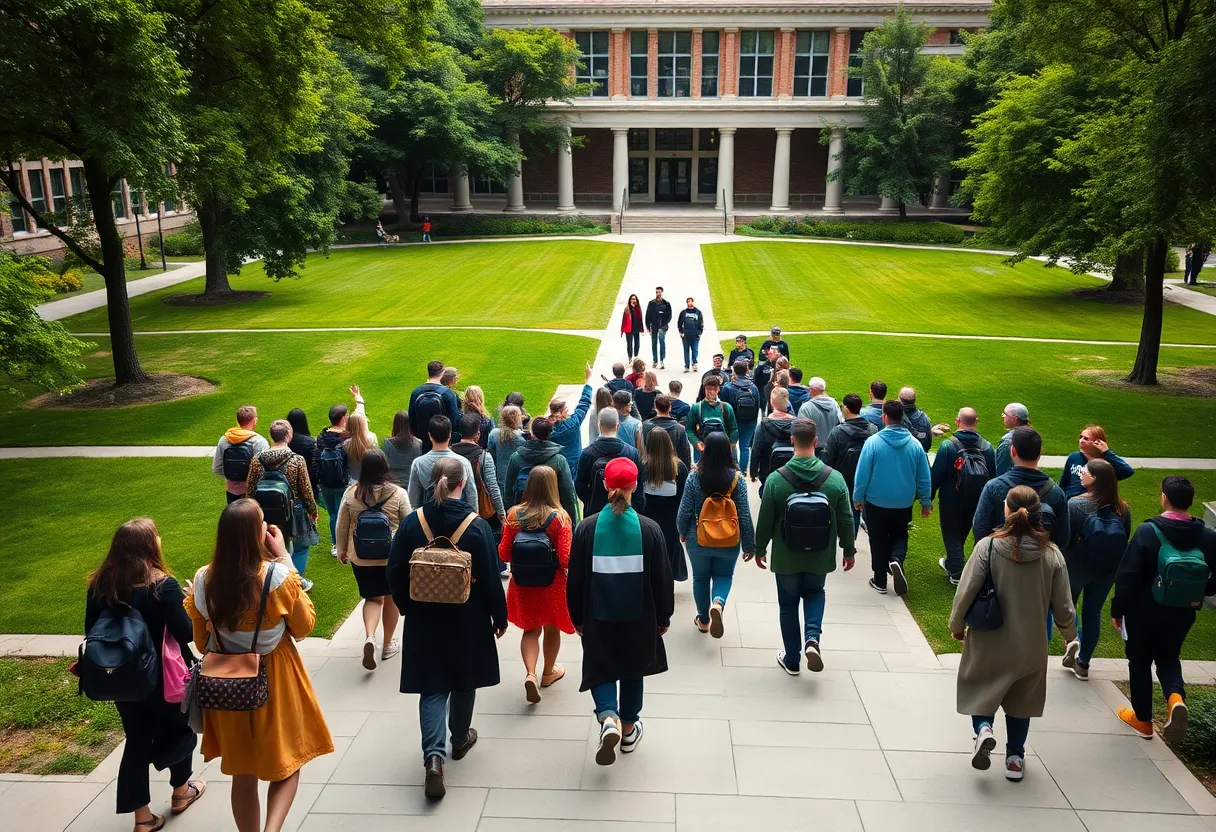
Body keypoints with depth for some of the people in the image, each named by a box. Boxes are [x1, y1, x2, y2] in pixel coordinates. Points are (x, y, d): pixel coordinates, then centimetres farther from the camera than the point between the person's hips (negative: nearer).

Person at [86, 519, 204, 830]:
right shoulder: (163, 585, -23)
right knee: (179, 728, 21)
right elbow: (187, 633, -21)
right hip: (163, 678, -4)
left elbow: (91, 632, 4)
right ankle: (181, 791, 38)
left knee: (136, 739, 16)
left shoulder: (100, 583, -6)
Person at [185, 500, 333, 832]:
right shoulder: (279, 577, -23)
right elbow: (304, 626, -6)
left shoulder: (204, 580, -11)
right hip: (275, 682, -4)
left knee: (243, 774, 19)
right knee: (287, 762, 15)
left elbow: (202, 641, 1)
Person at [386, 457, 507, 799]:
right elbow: (490, 578, -11)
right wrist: (499, 617, 2)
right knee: (464, 681, 20)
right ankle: (460, 739, 38)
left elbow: (396, 573, -2)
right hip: (468, 619, -1)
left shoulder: (413, 522, -8)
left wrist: (407, 607, 13)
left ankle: (434, 756, -9)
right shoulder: (476, 525, -15)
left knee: (432, 686, 6)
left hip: (423, 618, 1)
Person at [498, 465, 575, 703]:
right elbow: (566, 559, -18)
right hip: (552, 584, -2)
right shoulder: (560, 517, -18)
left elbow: (504, 554, -4)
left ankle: (530, 674, -3)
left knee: (530, 629, 17)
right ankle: (548, 672, 39)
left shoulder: (514, 514, -9)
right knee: (552, 629, 21)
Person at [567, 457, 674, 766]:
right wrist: (664, 616, 9)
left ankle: (608, 718, -11)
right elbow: (662, 578, -5)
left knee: (600, 669, 14)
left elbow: (575, 579, -4)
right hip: (638, 614, 1)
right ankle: (628, 729, 32)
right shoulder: (649, 529, -12)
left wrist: (577, 617, 9)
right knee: (632, 669, 20)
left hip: (598, 615, 0)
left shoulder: (587, 527, -11)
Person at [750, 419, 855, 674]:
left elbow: (765, 520, -9)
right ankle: (812, 637, 3)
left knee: (788, 605, 17)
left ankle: (792, 660, 27)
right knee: (814, 593, 27)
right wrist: (849, 550, 10)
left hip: (786, 557, -1)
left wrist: (760, 549, 7)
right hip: (820, 557, 1)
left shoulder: (775, 479, -17)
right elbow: (845, 520, -5)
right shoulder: (835, 478, -13)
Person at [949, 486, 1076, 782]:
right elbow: (1062, 605, -4)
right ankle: (1015, 758, 29)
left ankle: (983, 729, -6)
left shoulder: (988, 546, -17)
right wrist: (1070, 635, 17)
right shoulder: (1052, 554, -11)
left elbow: (965, 593, -16)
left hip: (989, 641, -2)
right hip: (1031, 645, 2)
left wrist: (957, 625, 3)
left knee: (981, 688, 19)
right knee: (1021, 701, 22)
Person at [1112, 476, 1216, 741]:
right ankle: (1175, 696, -6)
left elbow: (1127, 575, -19)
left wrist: (1117, 610, -7)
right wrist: (1193, 594, 17)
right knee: (1168, 658, 23)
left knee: (1140, 662, 15)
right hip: (1181, 614, 3)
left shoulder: (1147, 531, -20)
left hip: (1144, 612, -3)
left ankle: (1143, 719, 26)